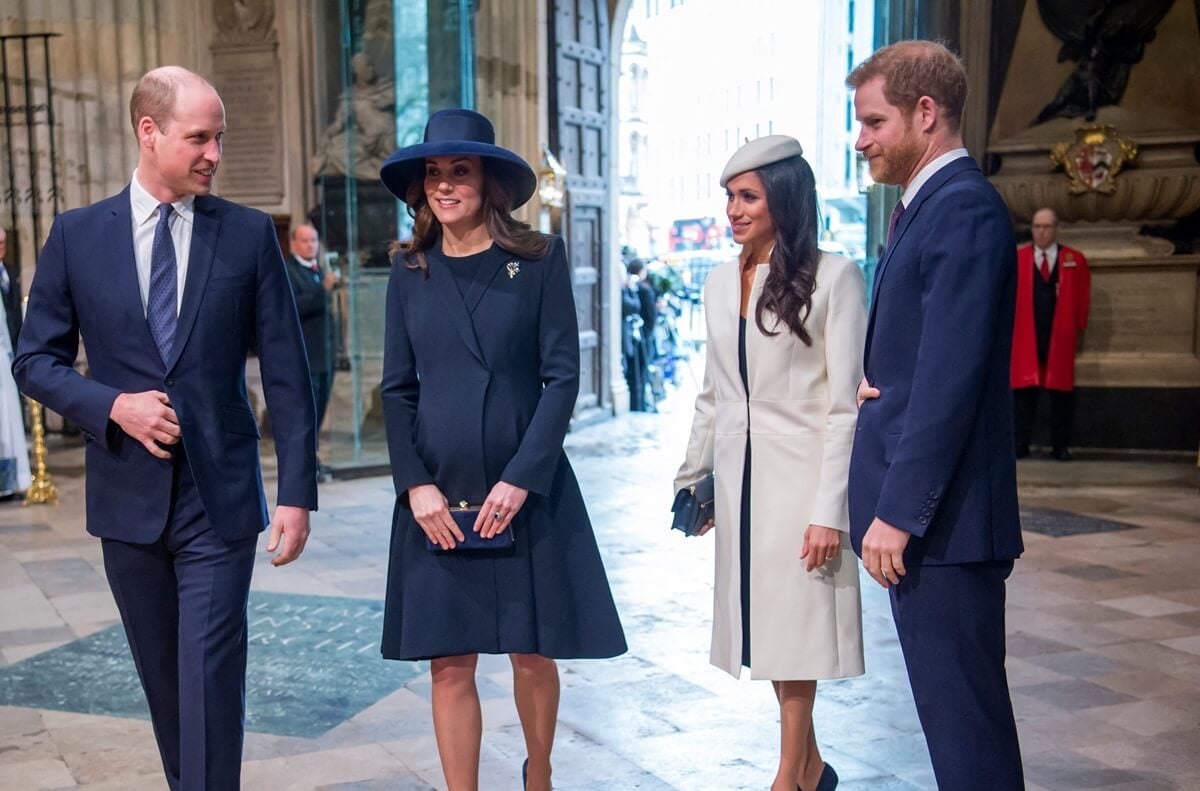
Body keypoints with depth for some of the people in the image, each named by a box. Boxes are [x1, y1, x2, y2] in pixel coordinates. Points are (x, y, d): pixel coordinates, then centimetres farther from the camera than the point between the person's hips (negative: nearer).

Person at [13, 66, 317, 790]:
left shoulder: (250, 234, -2)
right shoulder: (78, 235, 1)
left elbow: (287, 373, -2)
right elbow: (37, 360, 6)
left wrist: (298, 492, -7)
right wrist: (112, 405, -13)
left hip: (220, 498, -2)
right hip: (128, 496, 2)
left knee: (212, 676, -4)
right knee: (163, 678, 16)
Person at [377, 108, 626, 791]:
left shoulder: (540, 259, -1)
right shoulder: (411, 271, 6)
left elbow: (563, 376, -5)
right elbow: (398, 389, 6)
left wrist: (522, 479, -13)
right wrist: (416, 484, -7)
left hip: (528, 493, -2)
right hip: (438, 498, 2)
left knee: (534, 653, 8)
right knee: (450, 662, 4)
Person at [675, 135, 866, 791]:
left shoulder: (833, 277, -9)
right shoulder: (720, 283, 9)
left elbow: (845, 405, -11)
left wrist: (830, 510, -15)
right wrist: (692, 480, 15)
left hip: (800, 477, -5)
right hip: (739, 477, 6)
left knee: (794, 629, 3)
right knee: (765, 625, 11)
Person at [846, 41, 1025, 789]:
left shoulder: (963, 206, -15)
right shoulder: (932, 205, 16)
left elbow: (950, 376, -22)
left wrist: (898, 510, -20)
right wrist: (878, 384, -1)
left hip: (940, 514, -10)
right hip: (920, 506, 10)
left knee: (963, 709, 0)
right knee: (951, 705, 17)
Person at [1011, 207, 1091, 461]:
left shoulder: (1074, 260, 5)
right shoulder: (1017, 259, 4)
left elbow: (1082, 298, 7)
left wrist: (1077, 326, 3)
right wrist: (1011, 325, -2)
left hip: (1060, 338, 1)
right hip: (1026, 336, 0)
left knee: (1061, 390, 4)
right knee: (1024, 389, 0)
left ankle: (1061, 445, 12)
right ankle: (1021, 444, 6)